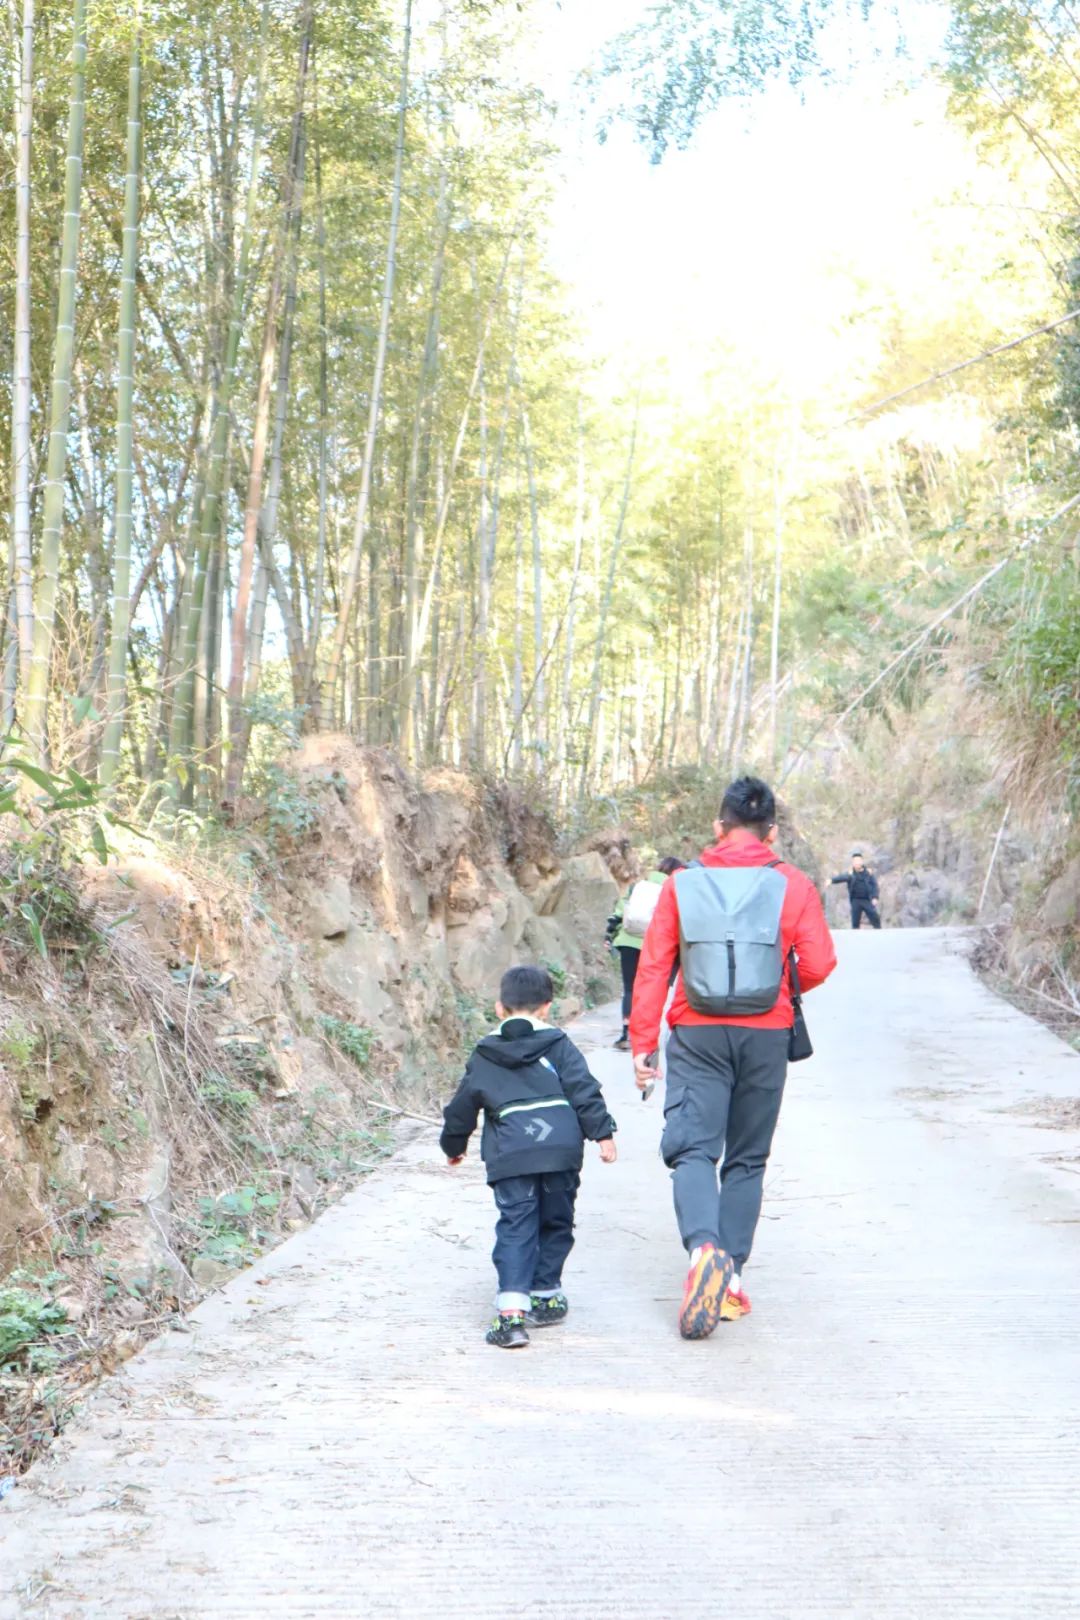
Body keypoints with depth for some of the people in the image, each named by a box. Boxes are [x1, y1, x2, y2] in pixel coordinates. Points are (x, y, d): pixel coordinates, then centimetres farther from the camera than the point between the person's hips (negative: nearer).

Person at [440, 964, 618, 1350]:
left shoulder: (484, 1056, 13)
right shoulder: (558, 1045, 9)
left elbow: (462, 1107, 19)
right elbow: (584, 1091, 0)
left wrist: (454, 1145, 35)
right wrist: (603, 1132, 1)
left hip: (510, 1156, 0)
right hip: (561, 1148, 0)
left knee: (515, 1229, -1)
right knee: (555, 1223, 17)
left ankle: (511, 1310, -16)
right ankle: (544, 1296, 23)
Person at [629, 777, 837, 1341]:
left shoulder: (683, 884, 1)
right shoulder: (793, 885, 0)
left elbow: (653, 967, -1)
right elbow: (818, 964, -5)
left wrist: (642, 1043, 2)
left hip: (698, 1034, -1)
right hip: (766, 1035, 1)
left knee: (692, 1147, -2)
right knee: (746, 1157, 12)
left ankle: (704, 1247, -28)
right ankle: (732, 1275, 9)